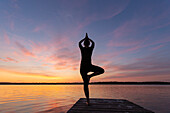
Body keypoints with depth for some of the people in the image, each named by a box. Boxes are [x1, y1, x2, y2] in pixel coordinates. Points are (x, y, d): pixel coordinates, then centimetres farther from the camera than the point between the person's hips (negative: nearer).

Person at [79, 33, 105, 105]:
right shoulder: (91, 48, 4)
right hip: (89, 66, -2)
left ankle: (88, 101, 3)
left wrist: (84, 38, 38)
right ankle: (89, 76, -2)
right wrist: (88, 38, 39)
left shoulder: (82, 49, 5)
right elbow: (93, 43, 26)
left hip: (83, 67, 3)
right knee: (102, 70, 15)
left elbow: (79, 43, 26)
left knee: (85, 84, 6)